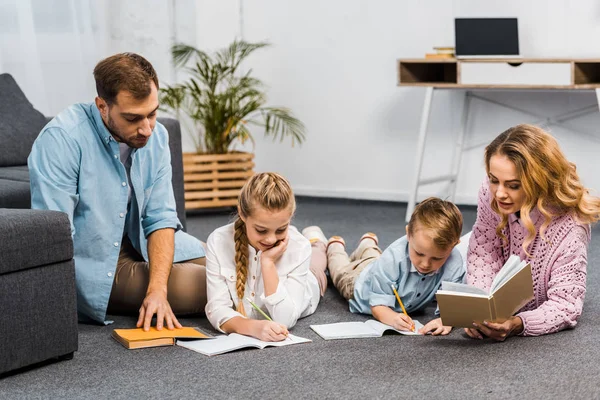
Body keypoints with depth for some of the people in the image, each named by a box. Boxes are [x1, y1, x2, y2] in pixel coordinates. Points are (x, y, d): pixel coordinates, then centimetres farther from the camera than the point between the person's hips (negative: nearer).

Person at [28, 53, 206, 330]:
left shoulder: (156, 136, -4)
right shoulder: (62, 139, -24)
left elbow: (161, 218, -7)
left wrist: (157, 289, -22)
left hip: (142, 246, 7)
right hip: (93, 267, -7)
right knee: (208, 286, -15)